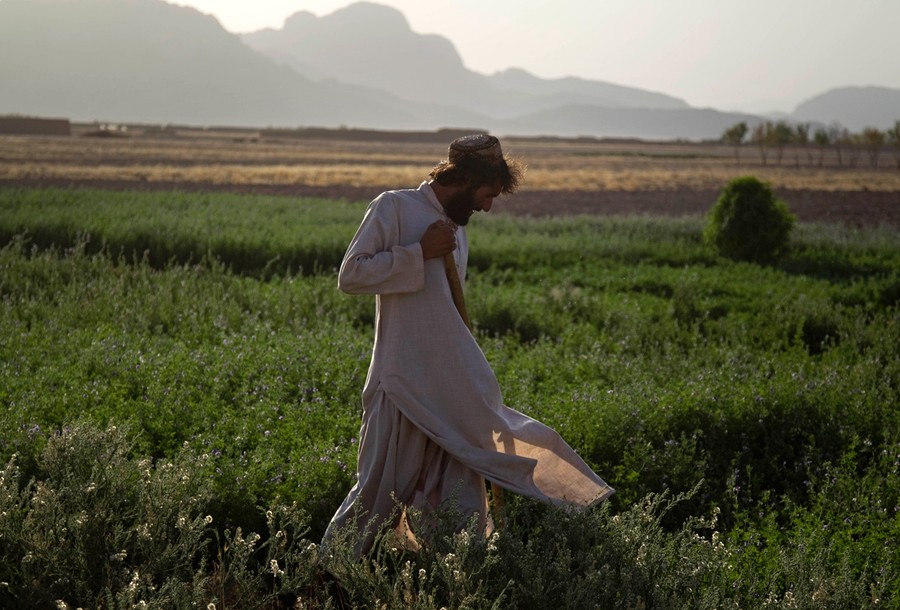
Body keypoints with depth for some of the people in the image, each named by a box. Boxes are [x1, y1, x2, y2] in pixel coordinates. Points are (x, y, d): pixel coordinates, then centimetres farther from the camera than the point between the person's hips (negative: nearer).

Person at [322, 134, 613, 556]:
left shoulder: (456, 229, 19)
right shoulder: (394, 208, -4)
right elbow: (350, 275, -12)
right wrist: (420, 253, -15)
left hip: (458, 390, 7)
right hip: (404, 384, -7)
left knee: (463, 505, 3)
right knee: (378, 493, -2)